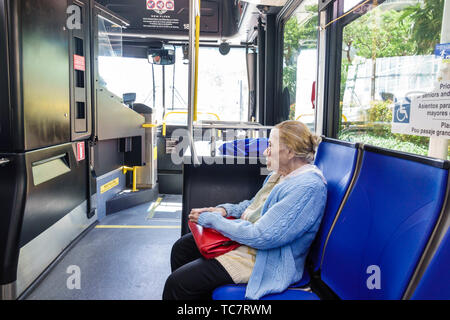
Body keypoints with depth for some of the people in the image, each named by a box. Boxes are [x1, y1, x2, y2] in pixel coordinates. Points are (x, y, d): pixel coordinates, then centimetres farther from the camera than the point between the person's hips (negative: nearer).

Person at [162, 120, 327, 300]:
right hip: (247, 235, 10)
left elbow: (260, 236, -28)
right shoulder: (280, 173, 7)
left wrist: (211, 219, -17)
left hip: (265, 259, -10)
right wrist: (224, 210, 3)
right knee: (181, 248, 13)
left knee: (177, 283, -14)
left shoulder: (308, 186, -26)